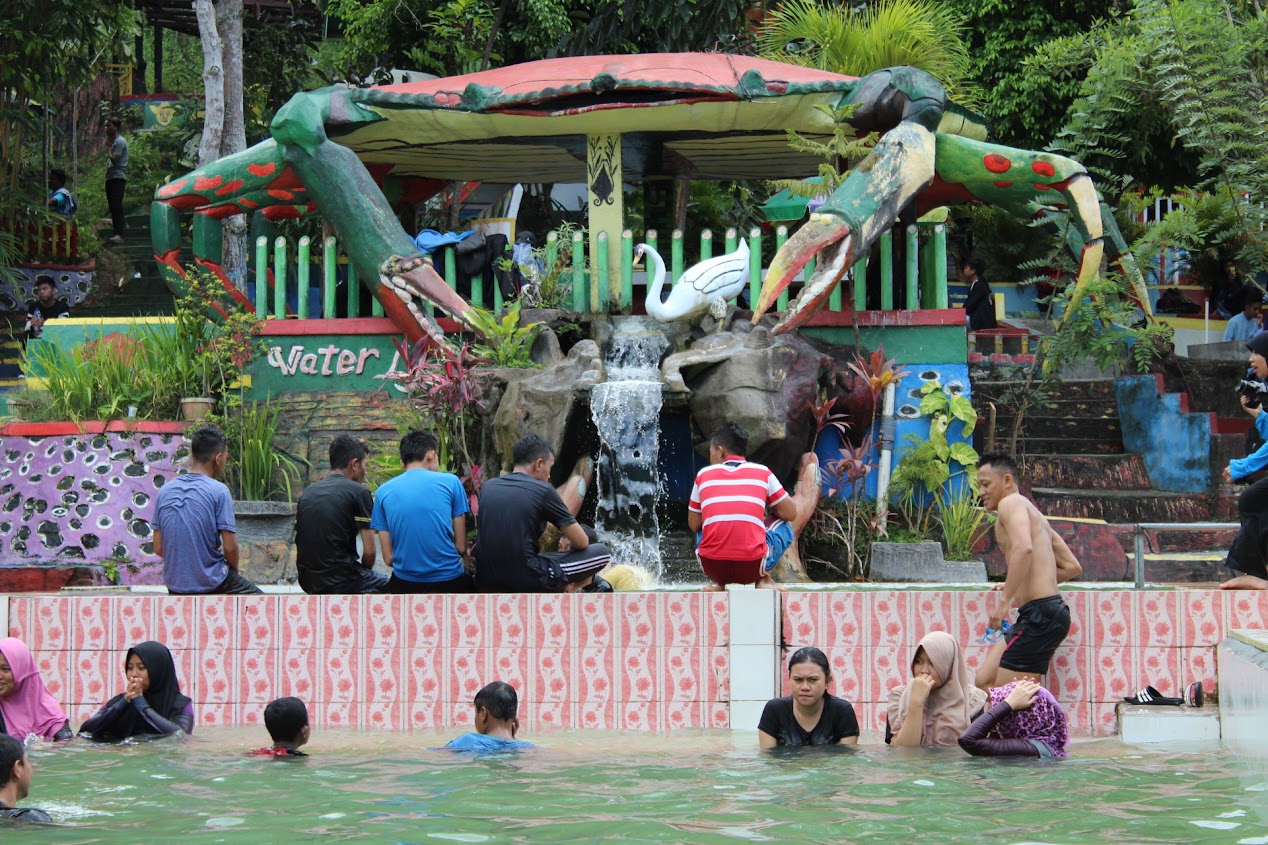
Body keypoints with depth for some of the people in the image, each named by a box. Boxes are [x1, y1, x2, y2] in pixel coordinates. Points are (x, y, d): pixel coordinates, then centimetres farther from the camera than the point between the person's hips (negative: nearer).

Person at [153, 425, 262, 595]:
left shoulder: (164, 491, 3)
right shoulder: (219, 491, -12)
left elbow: (158, 548, 4)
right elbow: (230, 547, -13)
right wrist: (234, 572, 6)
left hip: (175, 586, 5)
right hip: (212, 584, -5)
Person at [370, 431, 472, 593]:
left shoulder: (384, 491, 4)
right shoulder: (450, 482, -1)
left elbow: (388, 558, 3)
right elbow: (461, 547, 0)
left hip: (405, 584, 2)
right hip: (448, 581, -2)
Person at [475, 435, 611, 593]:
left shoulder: (487, 487, 11)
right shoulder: (542, 490, -4)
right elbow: (581, 542, 0)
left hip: (487, 583, 6)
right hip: (527, 580, -6)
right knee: (602, 552, 9)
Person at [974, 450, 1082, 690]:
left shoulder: (1011, 503, -5)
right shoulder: (1031, 512, 25)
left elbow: (1024, 548, -26)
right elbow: (1072, 567, 26)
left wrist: (1004, 601, -26)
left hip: (1040, 613, -10)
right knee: (984, 682, 11)